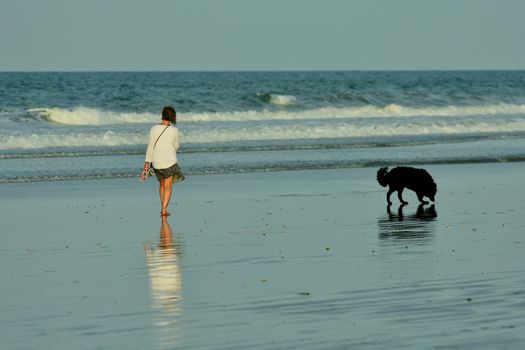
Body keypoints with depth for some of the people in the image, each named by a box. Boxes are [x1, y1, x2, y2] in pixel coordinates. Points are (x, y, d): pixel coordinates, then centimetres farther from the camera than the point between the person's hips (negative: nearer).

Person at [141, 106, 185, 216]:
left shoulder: (154, 129, -5)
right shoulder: (174, 130, -8)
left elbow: (150, 147, -2)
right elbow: (176, 147, 5)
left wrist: (147, 163, 3)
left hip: (156, 162, 3)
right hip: (170, 161, -3)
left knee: (162, 184, 21)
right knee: (168, 186, 2)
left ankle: (163, 208, 27)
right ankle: (164, 210, -10)